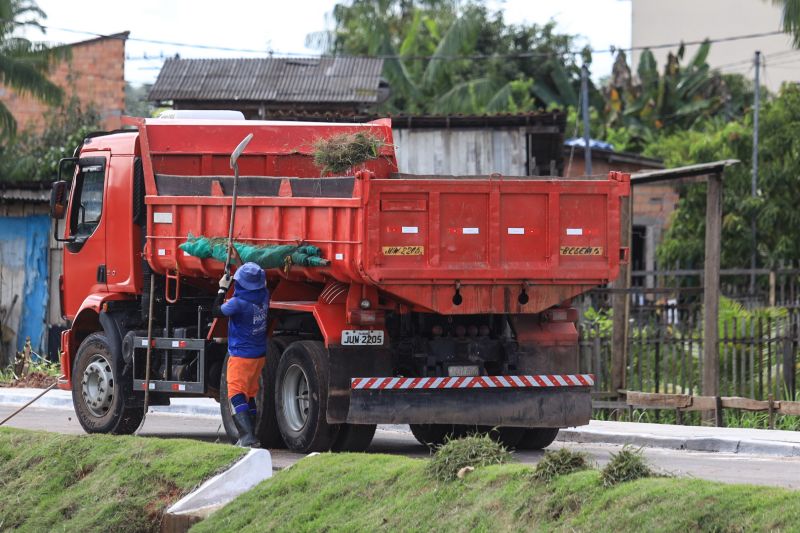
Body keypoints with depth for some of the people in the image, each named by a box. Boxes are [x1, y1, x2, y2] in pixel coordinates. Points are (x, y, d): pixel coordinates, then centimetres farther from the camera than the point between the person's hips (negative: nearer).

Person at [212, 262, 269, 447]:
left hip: (241, 356, -7)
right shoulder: (264, 296, -4)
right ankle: (250, 436, 20)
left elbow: (216, 311, -5)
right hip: (259, 355, 7)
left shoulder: (238, 303, -22)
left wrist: (222, 290, 6)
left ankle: (247, 435, -24)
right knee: (249, 396, 17)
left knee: (236, 396, -9)